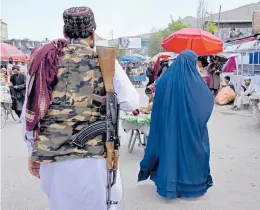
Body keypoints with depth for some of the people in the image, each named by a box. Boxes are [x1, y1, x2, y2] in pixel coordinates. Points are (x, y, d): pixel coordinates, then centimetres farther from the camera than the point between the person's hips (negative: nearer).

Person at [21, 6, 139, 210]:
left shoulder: (41, 58, 9)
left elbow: (29, 111, 9)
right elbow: (131, 103, -5)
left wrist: (32, 151, 18)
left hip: (49, 153, 4)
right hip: (91, 154, -3)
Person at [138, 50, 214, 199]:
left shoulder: (165, 79, -2)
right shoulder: (195, 81, -11)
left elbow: (157, 106, 4)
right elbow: (209, 99, 2)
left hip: (169, 125, 3)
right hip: (191, 126, -3)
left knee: (170, 148, 13)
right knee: (191, 150, 12)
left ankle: (170, 184, 22)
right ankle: (192, 183, 23)